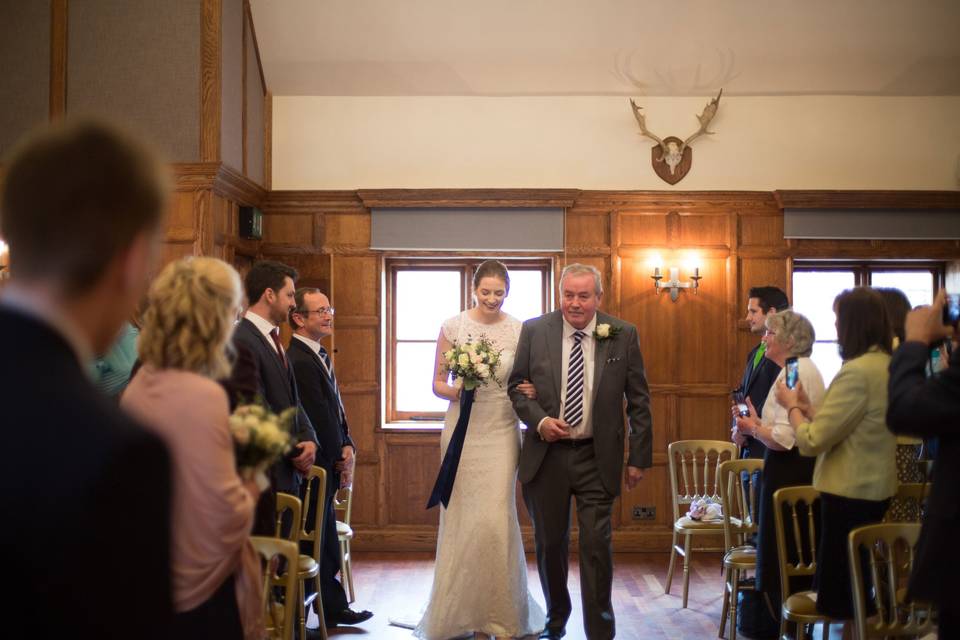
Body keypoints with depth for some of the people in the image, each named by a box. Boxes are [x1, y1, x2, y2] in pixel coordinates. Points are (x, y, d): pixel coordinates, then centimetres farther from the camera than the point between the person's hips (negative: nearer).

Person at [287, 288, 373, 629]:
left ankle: (334, 608, 25)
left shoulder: (318, 356, 13)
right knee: (317, 544, -1)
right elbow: (317, 418, -18)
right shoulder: (299, 360, -19)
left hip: (328, 465, 10)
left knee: (326, 541, 16)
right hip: (316, 466, -10)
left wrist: (347, 445, 1)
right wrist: (340, 458, -8)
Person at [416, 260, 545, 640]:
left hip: (501, 433, 0)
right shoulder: (452, 327, 1)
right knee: (460, 518, 4)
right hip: (463, 430, 1)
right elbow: (437, 383, 5)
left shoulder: (520, 331, 1)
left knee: (496, 519, -4)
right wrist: (454, 391, -16)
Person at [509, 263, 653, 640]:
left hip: (597, 458, -1)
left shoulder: (623, 335, -3)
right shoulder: (534, 331, -2)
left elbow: (638, 401, 1)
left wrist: (639, 457, -1)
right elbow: (517, 385, 5)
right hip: (546, 454, 2)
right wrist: (539, 420, -13)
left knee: (596, 545, -4)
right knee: (550, 543, 14)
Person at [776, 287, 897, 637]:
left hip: (850, 493, -9)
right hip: (874, 488, 9)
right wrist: (808, 409, 12)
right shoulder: (887, 366, 6)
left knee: (843, 596, 2)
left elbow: (812, 441, -19)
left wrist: (791, 405, -4)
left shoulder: (857, 372, -21)